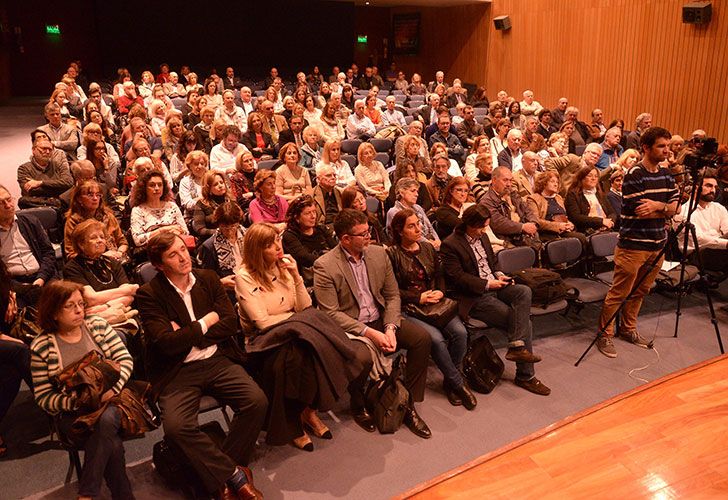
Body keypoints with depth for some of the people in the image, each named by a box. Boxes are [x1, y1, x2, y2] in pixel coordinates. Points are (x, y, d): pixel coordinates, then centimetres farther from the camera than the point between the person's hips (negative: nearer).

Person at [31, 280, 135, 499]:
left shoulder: (98, 325, 4)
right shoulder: (41, 347, -2)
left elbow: (125, 360, 1)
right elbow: (43, 397, 0)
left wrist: (112, 388, -17)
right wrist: (76, 402, -19)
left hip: (111, 401, 2)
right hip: (72, 413, -1)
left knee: (105, 421, -34)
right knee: (111, 445, -31)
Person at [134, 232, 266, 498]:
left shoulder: (208, 279, 8)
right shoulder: (149, 294, -4)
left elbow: (230, 324, 2)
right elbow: (167, 343, -15)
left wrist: (187, 336, -7)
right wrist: (206, 322, -6)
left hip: (217, 360, 3)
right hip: (177, 371, -3)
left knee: (257, 401, -20)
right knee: (176, 426, -29)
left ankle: (223, 476, 0)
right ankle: (234, 474, -8)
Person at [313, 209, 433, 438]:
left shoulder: (379, 254, 4)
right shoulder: (324, 266, -13)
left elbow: (392, 296, 5)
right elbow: (331, 314, -17)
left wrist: (390, 328, -13)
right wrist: (369, 333, -23)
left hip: (380, 319, 5)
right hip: (350, 327, -5)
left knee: (422, 338, -15)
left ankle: (408, 404, -2)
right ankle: (359, 405, -3)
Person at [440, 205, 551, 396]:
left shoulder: (482, 237, 15)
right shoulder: (450, 245, -11)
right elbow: (458, 277, -17)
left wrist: (499, 275, 5)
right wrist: (487, 284, -18)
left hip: (494, 286, 8)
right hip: (474, 297, -8)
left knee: (524, 291, -24)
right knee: (524, 322, -17)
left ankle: (516, 346, -22)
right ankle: (525, 376, -6)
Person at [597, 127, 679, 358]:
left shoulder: (666, 174, 10)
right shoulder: (634, 174, -13)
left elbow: (674, 208, 8)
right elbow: (640, 212, -18)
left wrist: (656, 205, -11)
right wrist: (663, 207, -4)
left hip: (657, 243, 7)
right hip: (633, 244, -7)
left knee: (640, 291, 17)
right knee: (619, 293, -2)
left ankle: (628, 329, 32)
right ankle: (605, 334, 9)